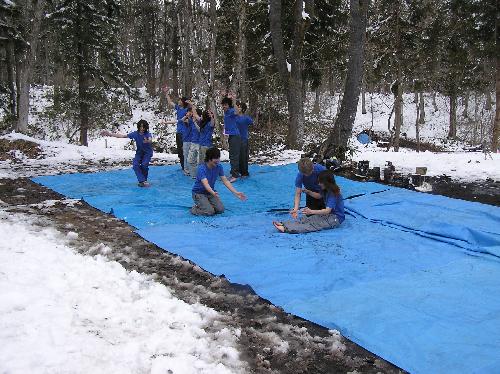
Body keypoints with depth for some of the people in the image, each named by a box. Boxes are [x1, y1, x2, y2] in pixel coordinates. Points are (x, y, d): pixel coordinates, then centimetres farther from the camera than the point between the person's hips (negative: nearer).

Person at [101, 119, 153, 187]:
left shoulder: (148, 134, -22)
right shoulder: (135, 134, -13)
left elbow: (150, 140, -46)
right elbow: (122, 135, -8)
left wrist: (148, 141, -71)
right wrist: (110, 134, -10)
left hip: (147, 153, -3)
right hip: (139, 152, 3)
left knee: (144, 165, -25)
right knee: (135, 165, -20)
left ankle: (143, 180, -4)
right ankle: (143, 181, -22)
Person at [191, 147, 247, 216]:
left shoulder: (219, 167, -7)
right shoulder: (201, 168, -26)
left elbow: (225, 181, -5)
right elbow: (206, 184, -39)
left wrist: (236, 193, -15)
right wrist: (213, 193, -58)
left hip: (210, 192, 6)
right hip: (199, 193, -6)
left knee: (220, 209, -11)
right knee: (209, 212, -23)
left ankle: (207, 205, 14)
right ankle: (195, 208, 3)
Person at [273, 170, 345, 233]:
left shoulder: (333, 194, -21)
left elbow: (327, 210, -29)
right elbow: (318, 196, 26)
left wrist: (311, 211, -34)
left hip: (335, 218, -10)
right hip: (328, 214, 10)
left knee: (313, 224, -28)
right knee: (306, 219, -12)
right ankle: (284, 224, -28)